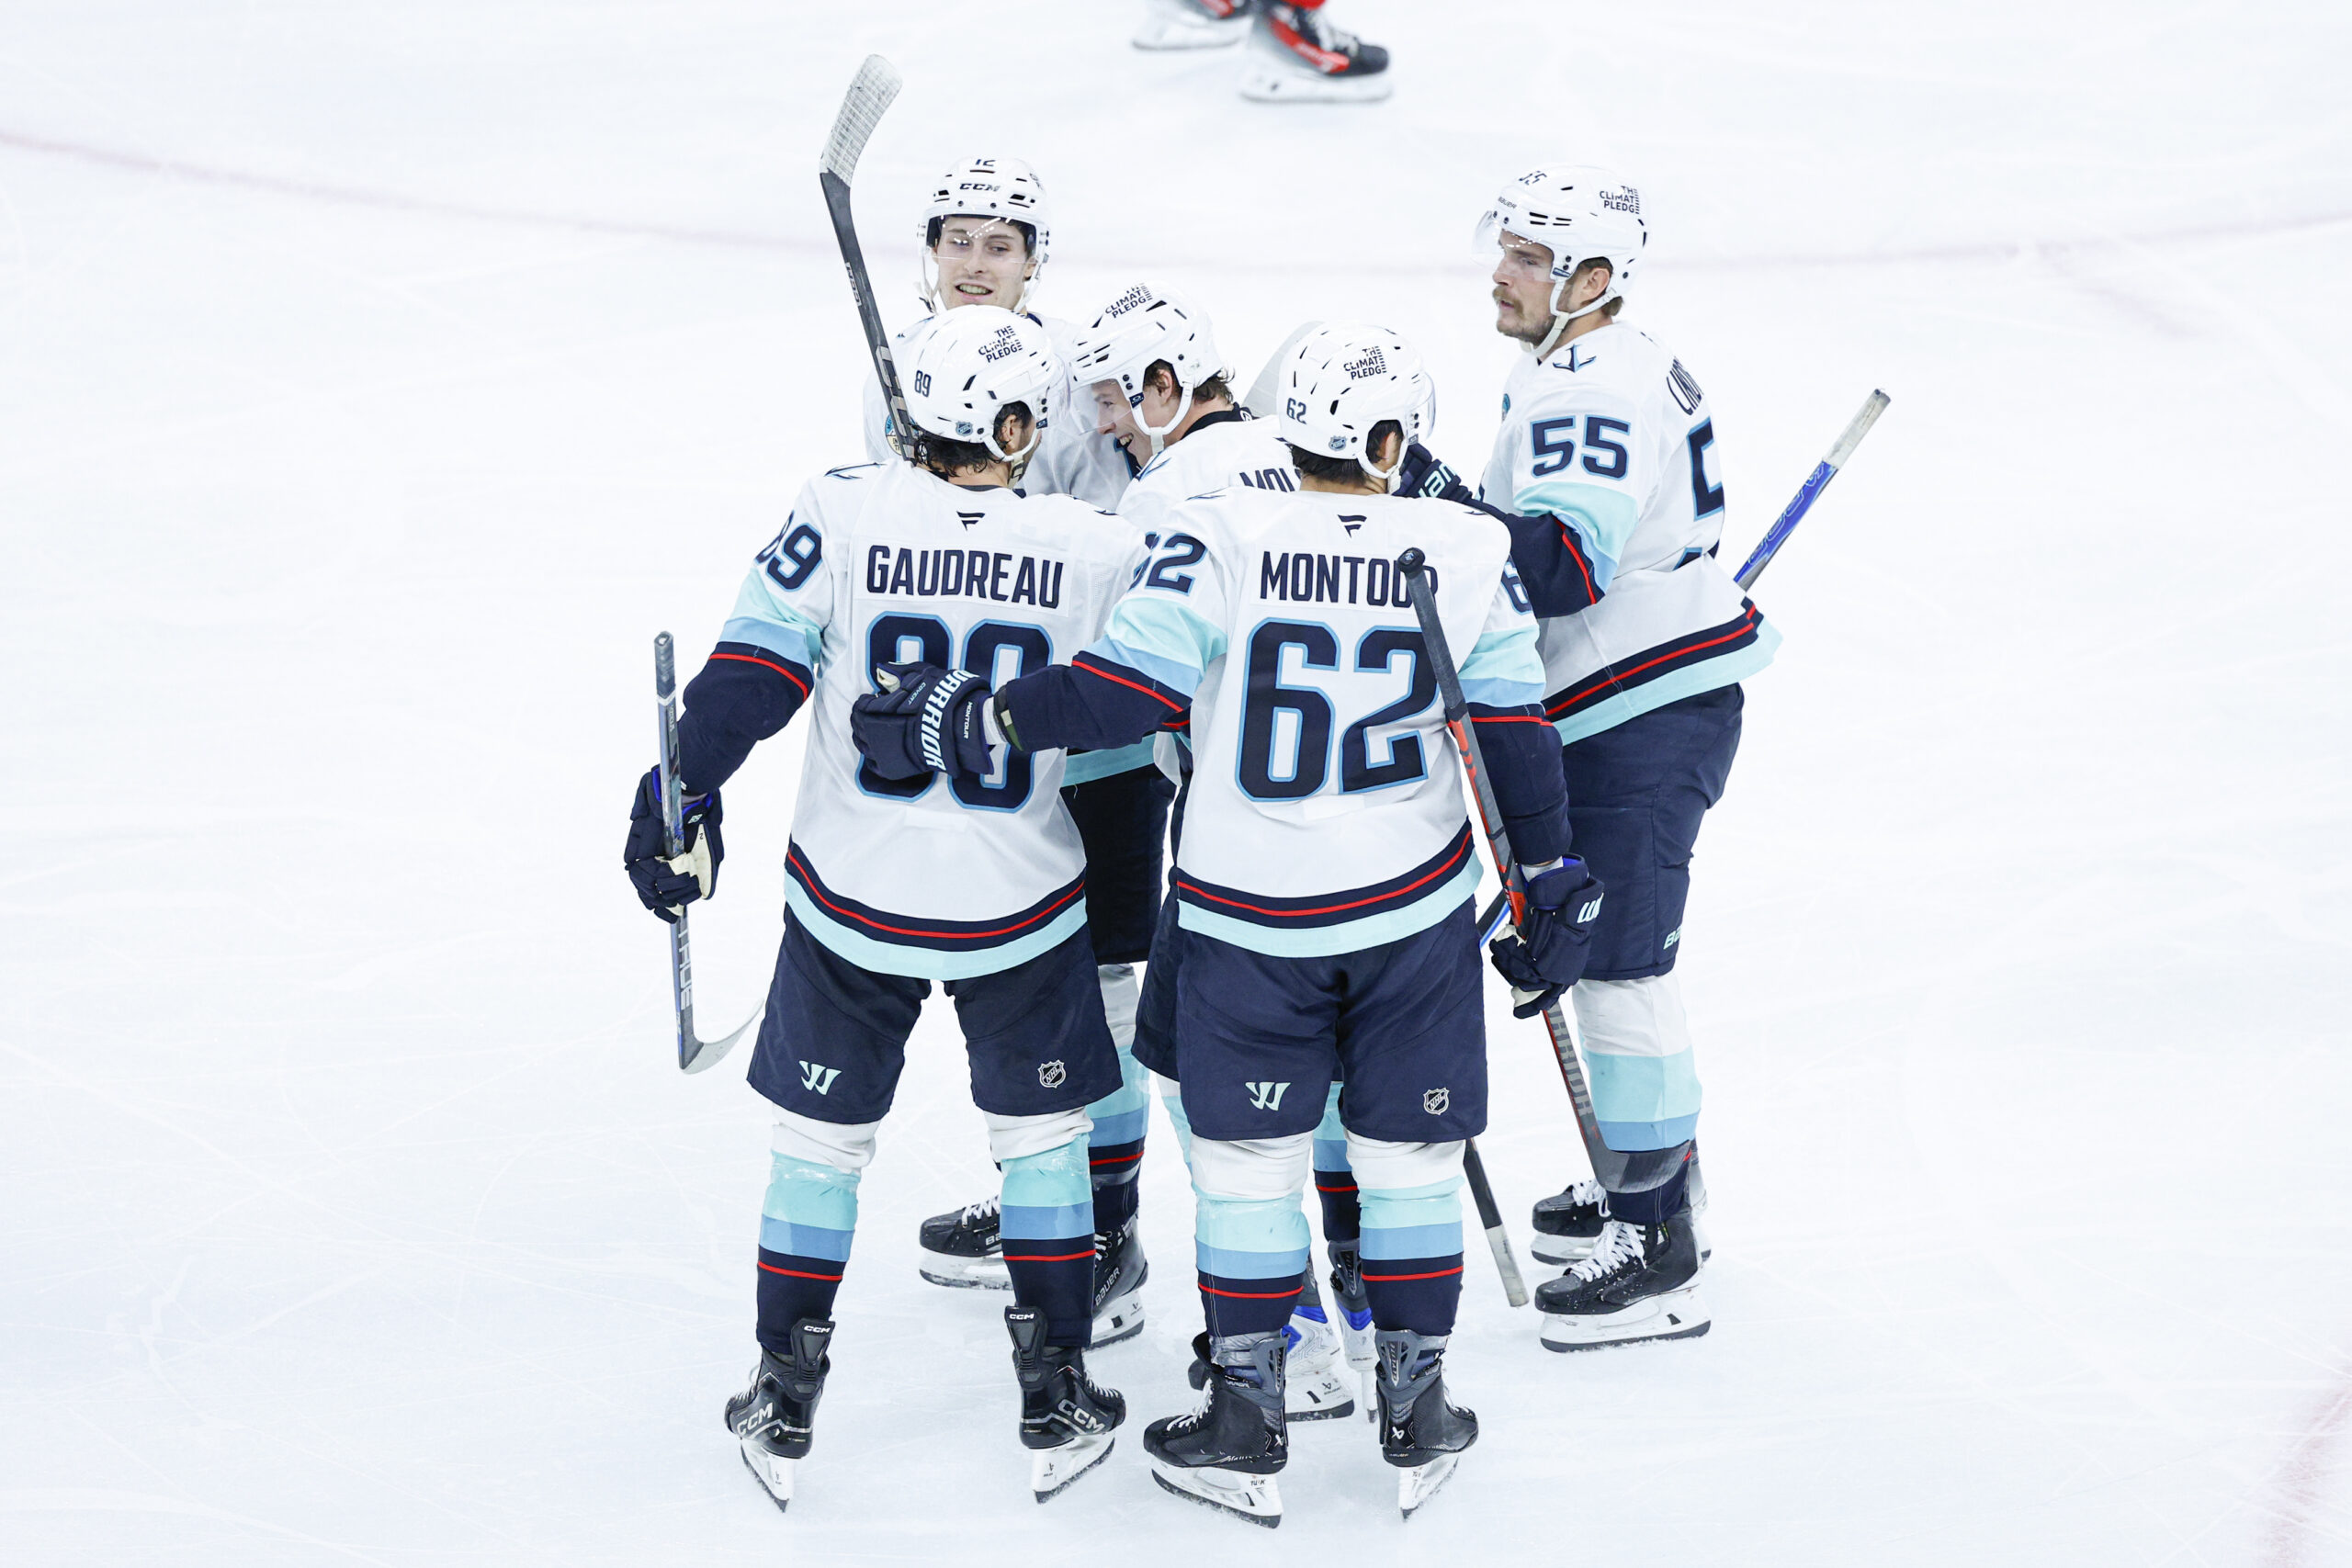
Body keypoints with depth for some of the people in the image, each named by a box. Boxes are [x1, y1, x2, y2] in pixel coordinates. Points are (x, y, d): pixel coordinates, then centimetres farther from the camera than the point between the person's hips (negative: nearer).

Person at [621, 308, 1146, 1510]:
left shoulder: (841, 517, -12)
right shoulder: (1097, 552, -11)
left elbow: (752, 671, -13)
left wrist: (684, 794, -3)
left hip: (851, 904, 1)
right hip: (1020, 909, 0)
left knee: (821, 1136, 16)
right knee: (1041, 1132, 19)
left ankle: (785, 1407, 21)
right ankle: (1055, 1405, 22)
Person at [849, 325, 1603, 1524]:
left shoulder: (1218, 542, -14)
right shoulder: (1469, 552, -6)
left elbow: (1123, 692, -19)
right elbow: (1517, 738, -1)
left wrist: (971, 724, -9)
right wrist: (1548, 885, 9)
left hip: (1248, 917, -2)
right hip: (1417, 911, 2)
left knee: (1247, 1158, 12)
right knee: (1409, 1154, 15)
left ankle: (1246, 1428, 19)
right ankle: (1416, 1420, 24)